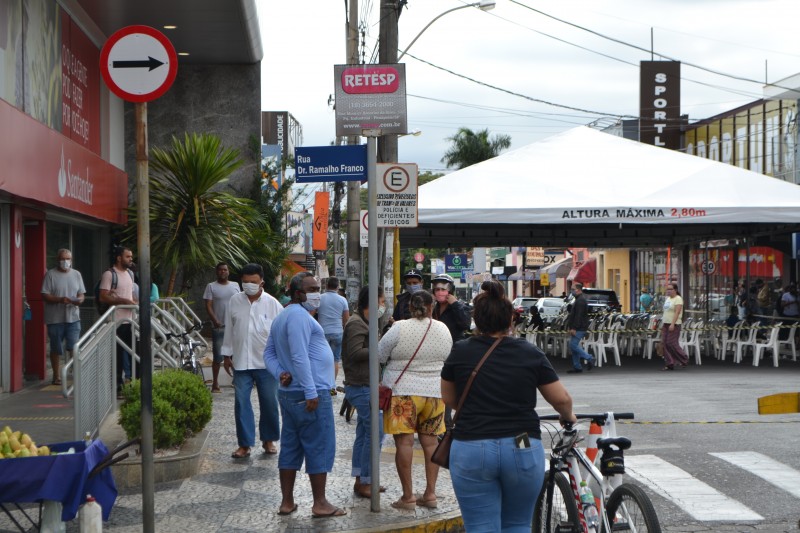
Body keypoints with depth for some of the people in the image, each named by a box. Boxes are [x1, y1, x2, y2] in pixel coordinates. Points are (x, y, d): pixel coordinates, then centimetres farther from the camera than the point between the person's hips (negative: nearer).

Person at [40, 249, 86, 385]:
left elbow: (81, 293, 12)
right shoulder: (51, 274, -2)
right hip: (55, 318, -2)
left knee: (74, 348, -6)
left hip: (73, 317, 2)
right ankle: (56, 376, 17)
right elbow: (45, 296, -6)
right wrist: (60, 299, -21)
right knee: (56, 349, 6)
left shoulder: (76, 274, 11)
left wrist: (79, 299, -12)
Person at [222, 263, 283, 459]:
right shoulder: (234, 301, 4)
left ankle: (269, 440, 22)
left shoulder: (272, 304, -3)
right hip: (241, 362, 2)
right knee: (241, 403, 1)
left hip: (266, 362, -2)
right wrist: (226, 354, 11)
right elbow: (229, 329, 11)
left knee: (269, 402, 6)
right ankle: (244, 444, 8)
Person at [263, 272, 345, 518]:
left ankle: (287, 502, 16)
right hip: (310, 394, -10)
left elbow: (269, 354, 16)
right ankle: (320, 504, 2)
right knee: (320, 448, -2)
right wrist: (311, 392, -23)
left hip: (288, 394, 10)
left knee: (291, 448, 12)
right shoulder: (299, 315, -16)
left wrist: (280, 373, -2)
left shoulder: (281, 318, 18)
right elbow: (299, 356, -23)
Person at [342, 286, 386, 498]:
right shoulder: (356, 324, -16)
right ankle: (365, 482, -5)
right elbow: (355, 353, -25)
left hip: (363, 386, 11)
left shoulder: (364, 322, 17)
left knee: (363, 433, 14)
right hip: (362, 387, -11)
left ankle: (360, 480, 20)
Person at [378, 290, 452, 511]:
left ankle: (408, 496, -2)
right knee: (430, 441, 11)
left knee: (404, 442, -2)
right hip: (435, 392, 5)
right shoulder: (443, 329, 3)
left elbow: (379, 355, -5)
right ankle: (430, 493, 13)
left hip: (403, 391, -4)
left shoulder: (400, 329, -11)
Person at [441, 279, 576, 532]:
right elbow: (562, 399, 6)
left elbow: (449, 398, 15)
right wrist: (569, 417, 28)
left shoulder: (460, 353, 1)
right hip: (523, 448, 1)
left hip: (471, 449, -1)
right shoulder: (531, 354, 1)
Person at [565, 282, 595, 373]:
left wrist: (574, 328, -24)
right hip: (577, 328, 11)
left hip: (579, 328, -11)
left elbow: (578, 316, -23)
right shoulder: (578, 299, 19)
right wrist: (570, 326, 22)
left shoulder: (580, 301, -16)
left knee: (573, 345, -13)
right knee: (573, 346, 10)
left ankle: (589, 359, -7)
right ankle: (577, 367, 12)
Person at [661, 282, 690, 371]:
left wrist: (672, 324, -26)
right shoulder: (667, 299, 17)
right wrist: (662, 323, 15)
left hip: (674, 325, -8)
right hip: (665, 324, 8)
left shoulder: (678, 299, -9)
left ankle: (684, 359, 5)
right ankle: (669, 364, 6)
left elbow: (677, 312, -18)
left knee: (672, 343, -10)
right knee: (665, 344, 3)